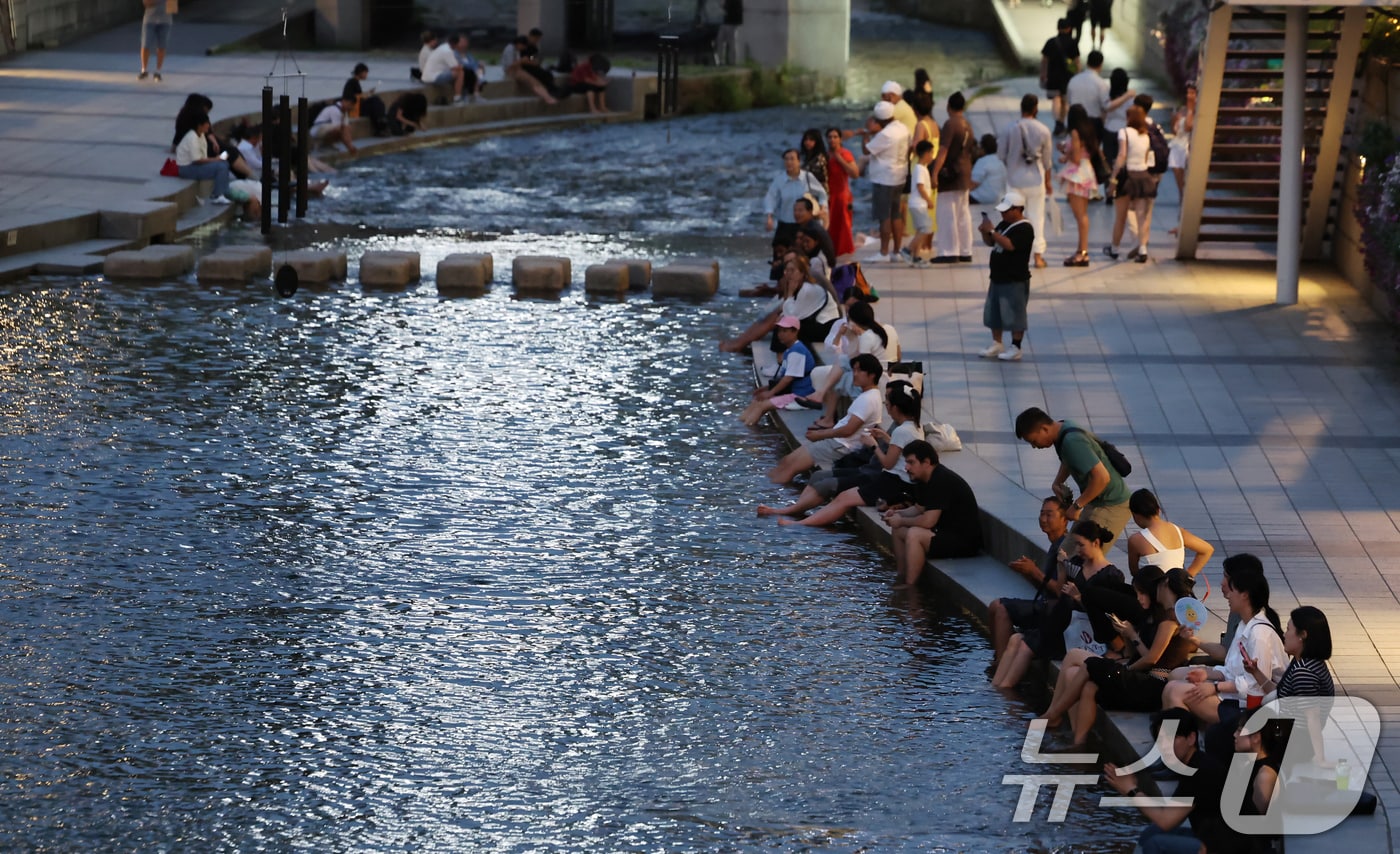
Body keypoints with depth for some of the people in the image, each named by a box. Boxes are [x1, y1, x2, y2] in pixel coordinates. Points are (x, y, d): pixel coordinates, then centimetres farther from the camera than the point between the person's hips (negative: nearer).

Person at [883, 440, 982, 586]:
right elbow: (918, 509, 22)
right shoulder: (925, 480, 8)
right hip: (946, 532, 11)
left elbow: (928, 521, -27)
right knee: (898, 530, 11)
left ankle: (909, 587, -21)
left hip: (965, 541, -11)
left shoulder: (942, 481, -24)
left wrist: (901, 521, -11)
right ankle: (901, 578, 13)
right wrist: (897, 514, 4)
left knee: (915, 534, -29)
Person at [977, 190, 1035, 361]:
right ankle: (997, 344, 26)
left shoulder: (1024, 229, -17)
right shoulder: (1004, 225, 12)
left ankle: (1015, 349, 2)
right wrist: (985, 232, -2)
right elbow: (990, 243, 19)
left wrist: (991, 231, -26)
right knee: (993, 313, 15)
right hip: (998, 277, 10)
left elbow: (1009, 245, -30)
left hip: (1015, 281, -10)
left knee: (1014, 315, -4)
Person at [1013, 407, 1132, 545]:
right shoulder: (1064, 427, 4)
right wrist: (1057, 483, 8)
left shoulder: (1072, 442, -26)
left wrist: (1077, 506, -22)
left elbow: (1102, 477, -32)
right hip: (1096, 502, 10)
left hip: (1112, 506, -10)